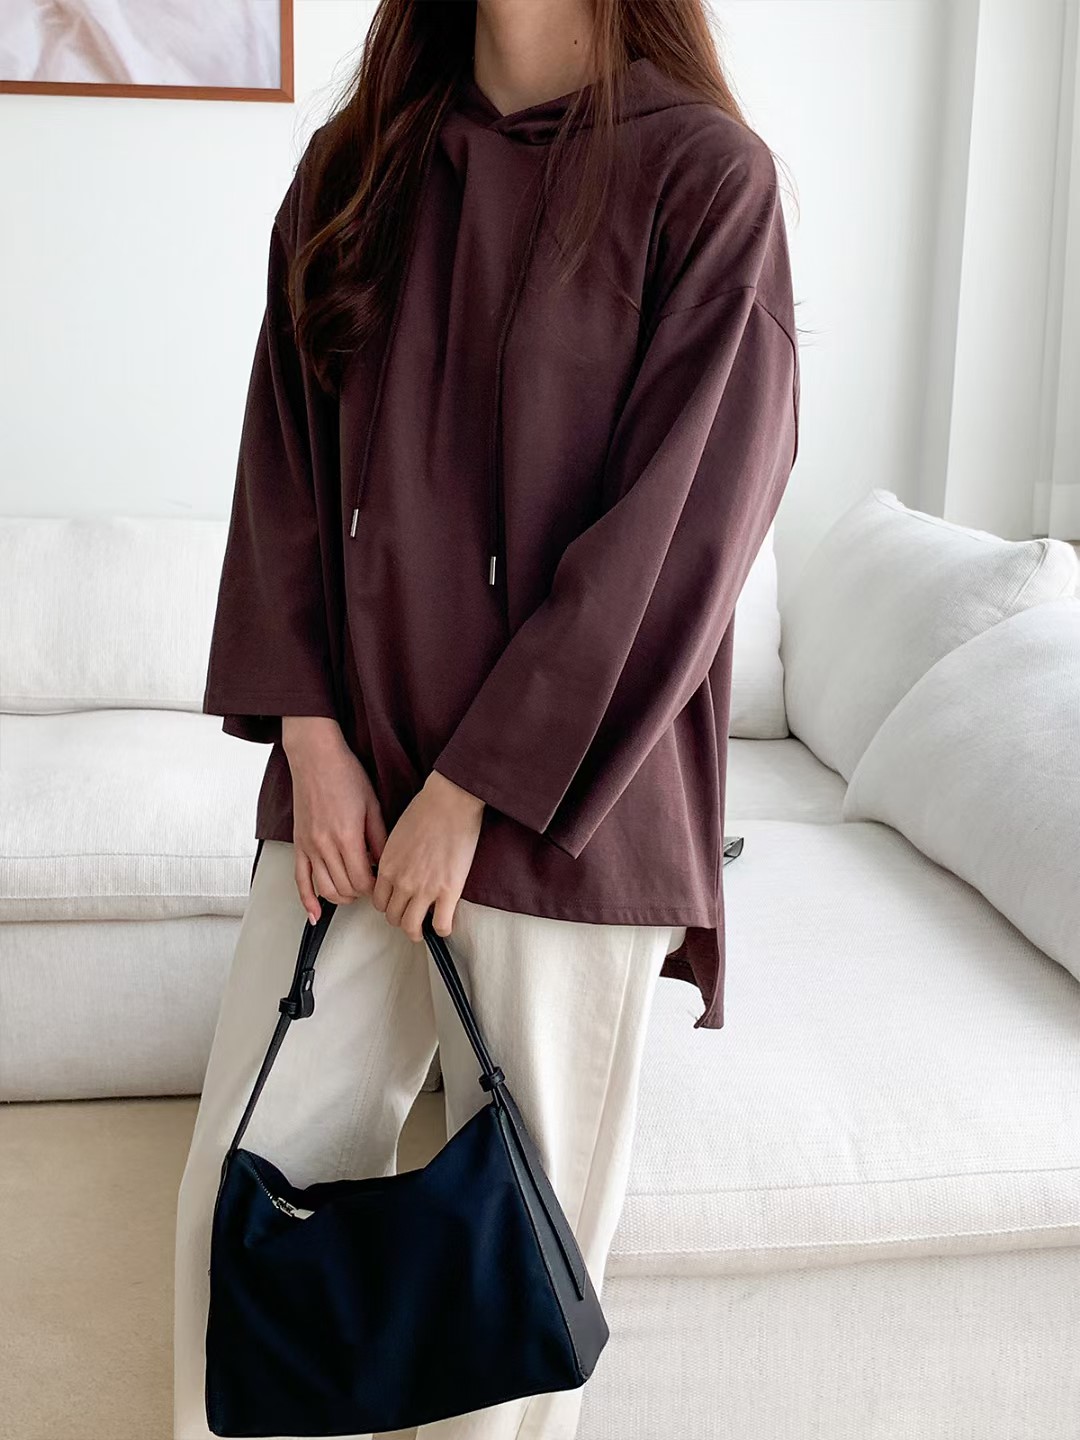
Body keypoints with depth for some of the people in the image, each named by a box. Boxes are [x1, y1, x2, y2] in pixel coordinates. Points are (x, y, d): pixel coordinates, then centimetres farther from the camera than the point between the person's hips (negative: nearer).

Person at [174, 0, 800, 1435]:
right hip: (349, 781, 4)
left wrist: (474, 788, -13)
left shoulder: (703, 174, -6)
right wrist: (309, 731, -4)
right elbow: (284, 455, 7)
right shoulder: (358, 164, 9)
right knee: (241, 1193, 8)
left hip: (561, 801, -4)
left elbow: (678, 525, -12)